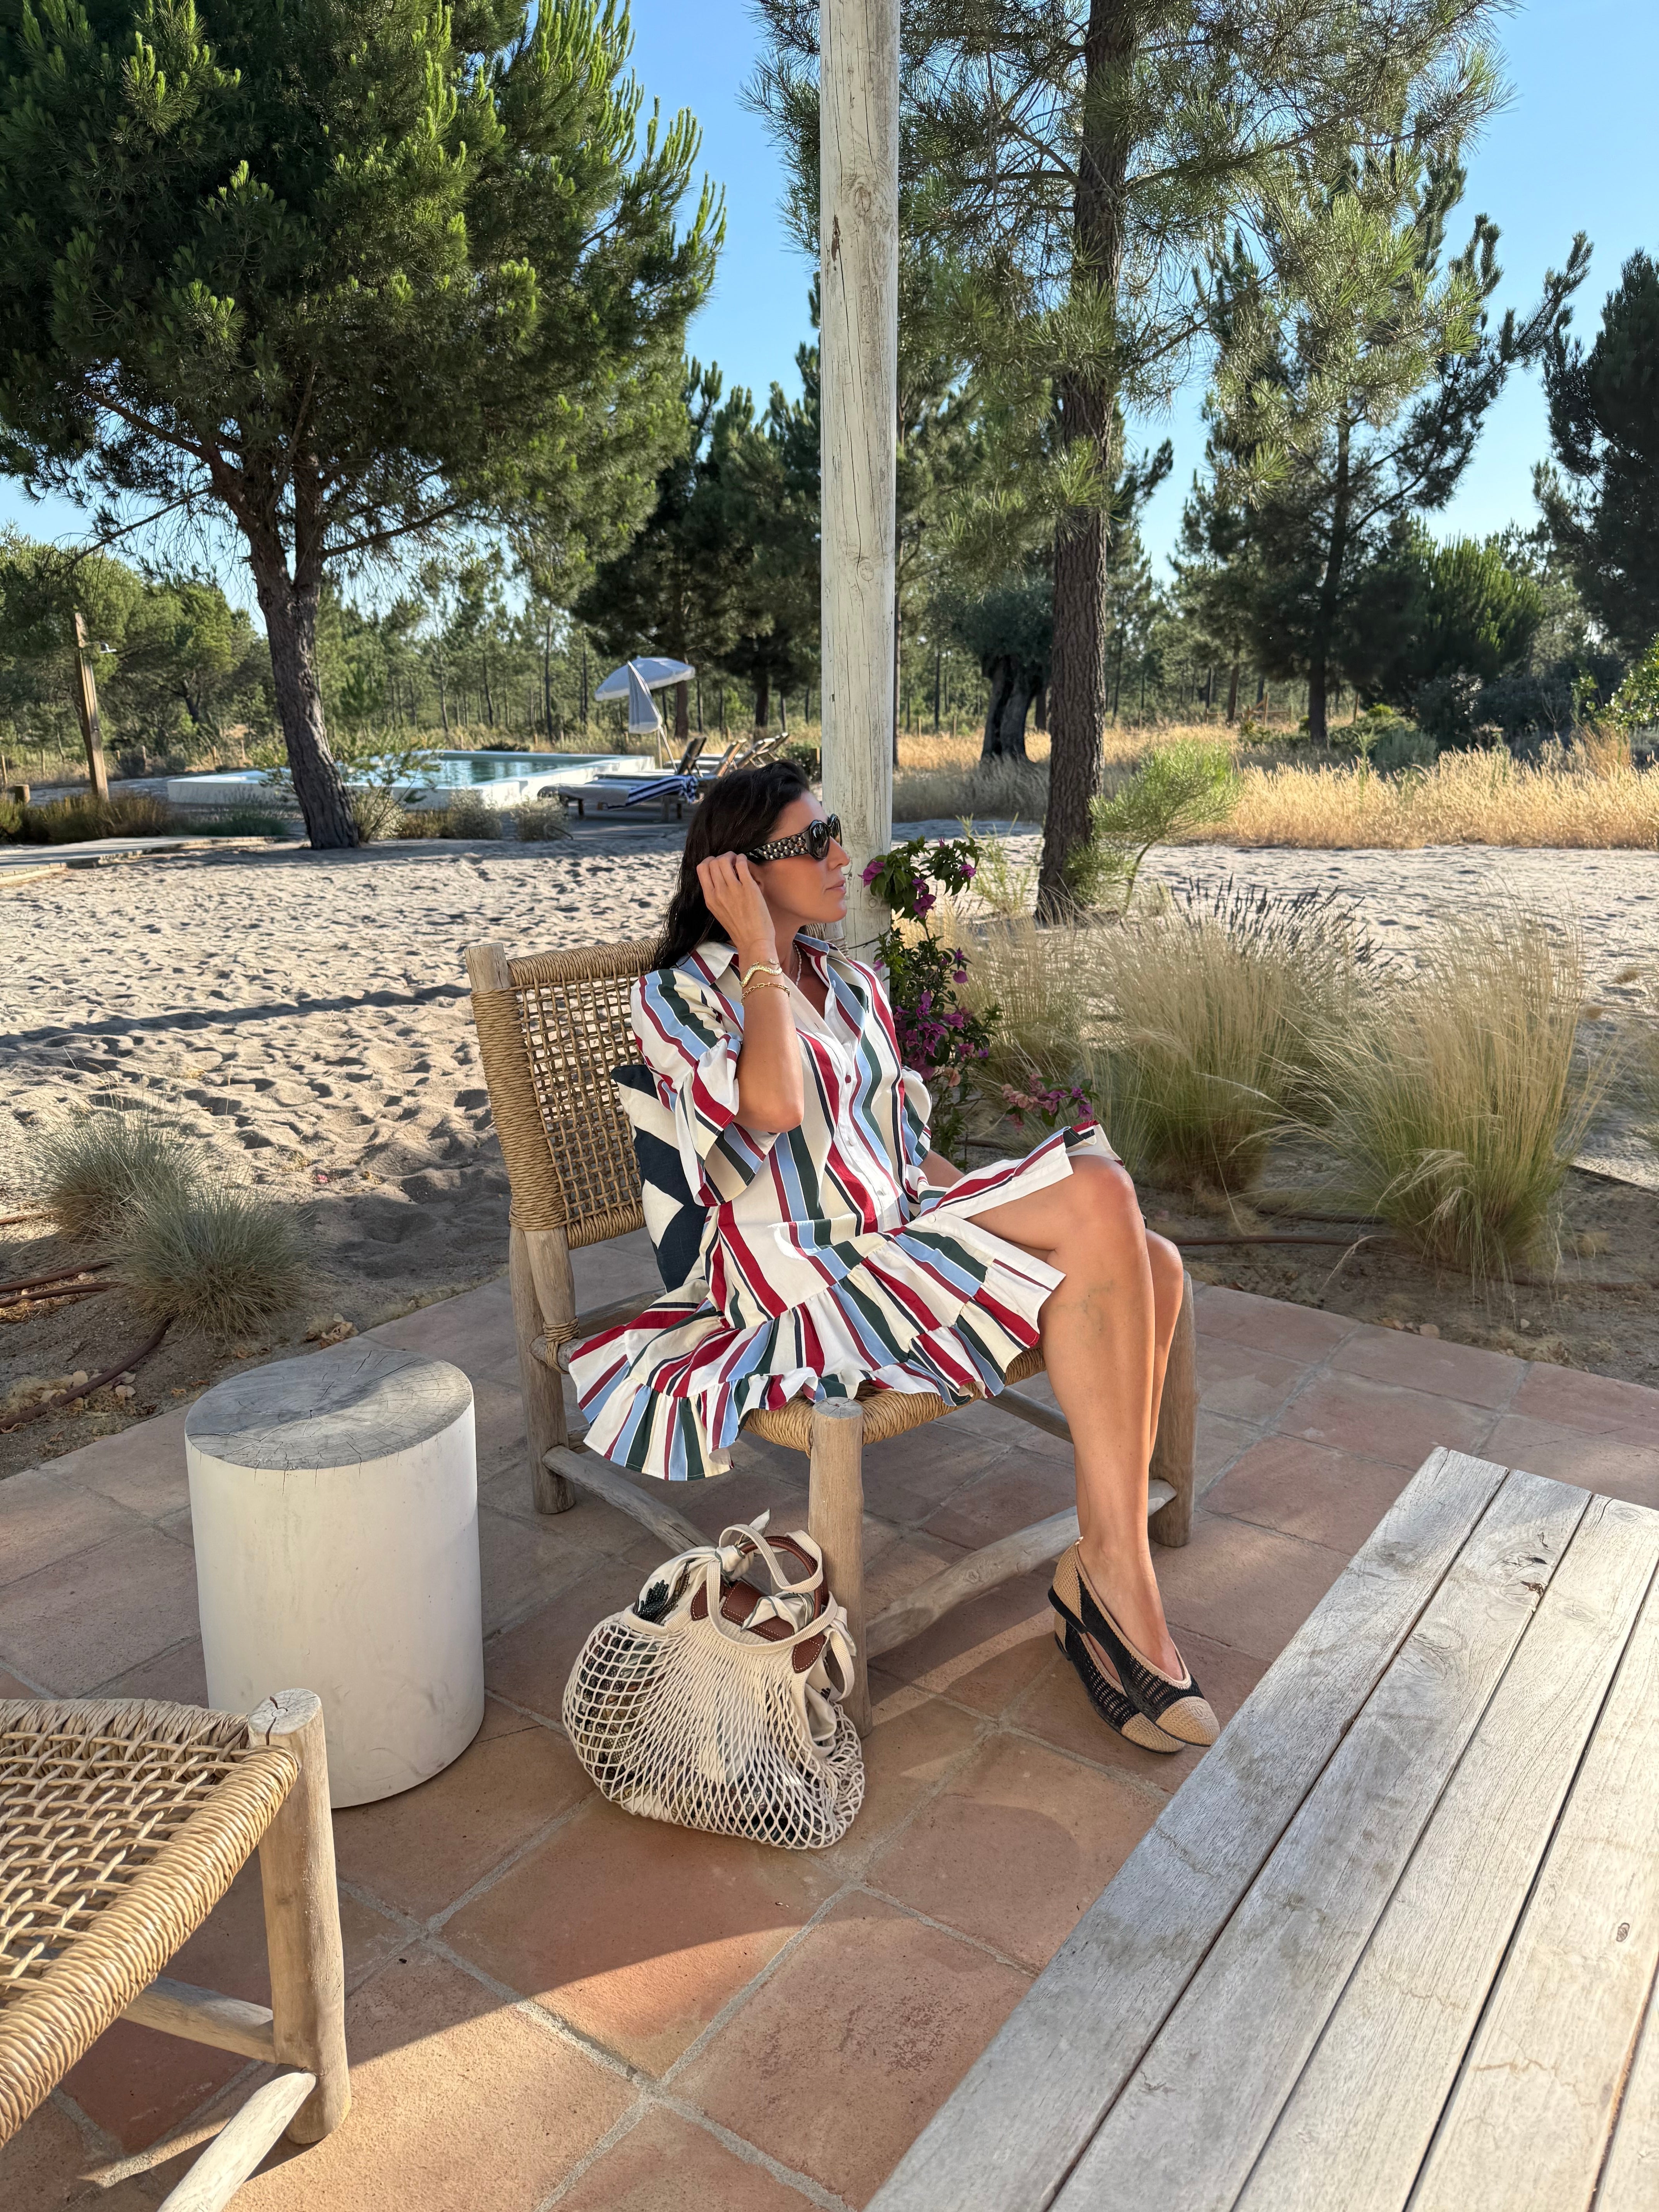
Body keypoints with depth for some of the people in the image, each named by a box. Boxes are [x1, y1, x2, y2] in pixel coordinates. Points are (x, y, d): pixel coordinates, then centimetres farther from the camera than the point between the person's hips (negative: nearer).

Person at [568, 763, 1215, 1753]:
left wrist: (998, 1209, 6)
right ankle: (1117, 1577, -17)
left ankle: (1105, 1559, -11)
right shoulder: (679, 994, -1)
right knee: (1098, 1192, -24)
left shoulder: (854, 985, 20)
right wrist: (759, 954, -10)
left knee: (1151, 1265, -18)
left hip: (904, 1241, 7)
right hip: (809, 1279, -7)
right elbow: (774, 1104, -21)